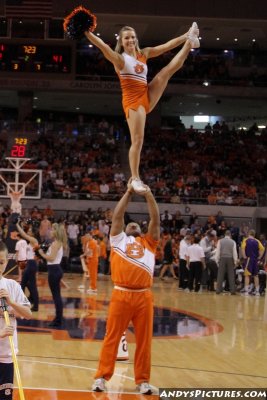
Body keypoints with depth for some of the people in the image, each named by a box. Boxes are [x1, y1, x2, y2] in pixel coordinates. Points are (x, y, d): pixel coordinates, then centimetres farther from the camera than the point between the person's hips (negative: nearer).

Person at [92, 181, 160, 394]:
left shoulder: (148, 242, 20)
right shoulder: (119, 239, 17)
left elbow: (156, 220, 13)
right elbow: (117, 216, 11)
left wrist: (148, 195, 9)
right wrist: (129, 192, 13)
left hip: (144, 296, 2)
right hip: (121, 295, -1)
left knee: (144, 340, 6)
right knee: (112, 337, 1)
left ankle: (143, 380, 14)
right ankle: (102, 377, 8)